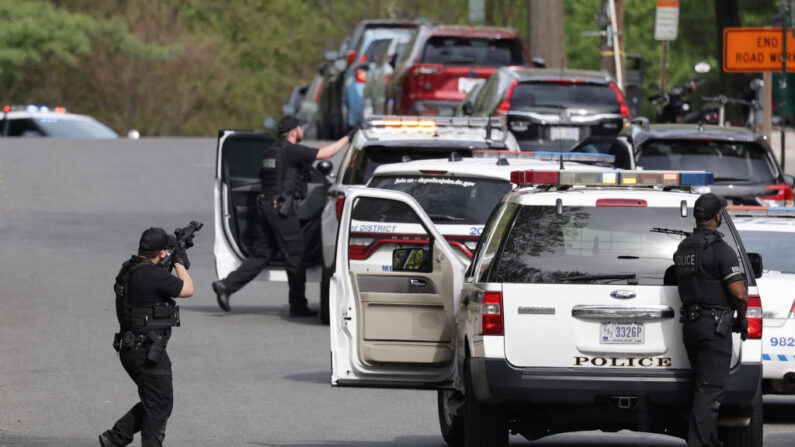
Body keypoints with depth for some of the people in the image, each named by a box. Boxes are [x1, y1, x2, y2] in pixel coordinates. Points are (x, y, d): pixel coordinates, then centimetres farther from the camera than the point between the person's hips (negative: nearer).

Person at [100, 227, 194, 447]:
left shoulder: (129, 269, 8)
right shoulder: (153, 275, -21)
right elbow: (187, 289, -9)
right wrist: (179, 263, 7)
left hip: (131, 349, 10)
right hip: (148, 352, -10)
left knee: (153, 402, 19)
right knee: (160, 405, -2)